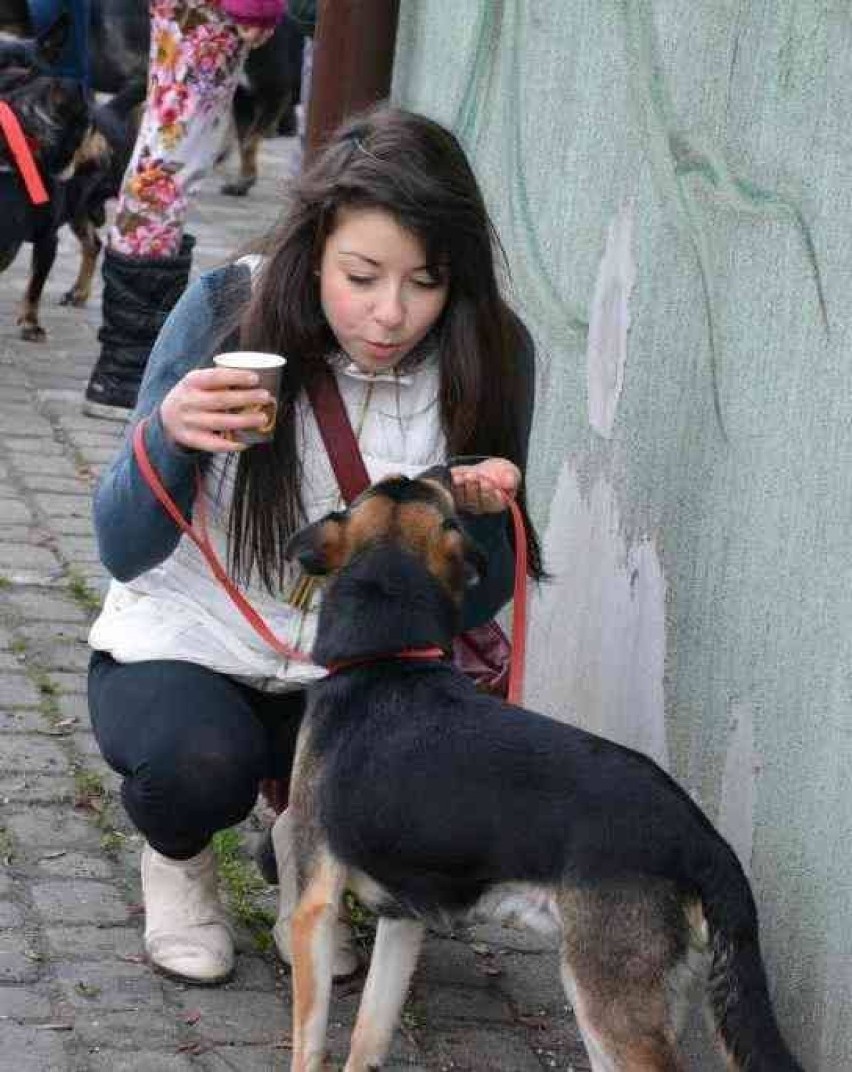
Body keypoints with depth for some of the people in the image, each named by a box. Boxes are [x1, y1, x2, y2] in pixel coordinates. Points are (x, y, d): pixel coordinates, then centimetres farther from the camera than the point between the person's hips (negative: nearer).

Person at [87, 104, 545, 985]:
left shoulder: (485, 354, -13)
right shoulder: (227, 311, -18)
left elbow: (474, 604, -7)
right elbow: (125, 553, -15)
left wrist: (471, 508, -29)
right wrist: (168, 435, -36)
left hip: (353, 671, 2)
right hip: (184, 647, -2)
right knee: (202, 764, -34)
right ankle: (177, 859, 6)